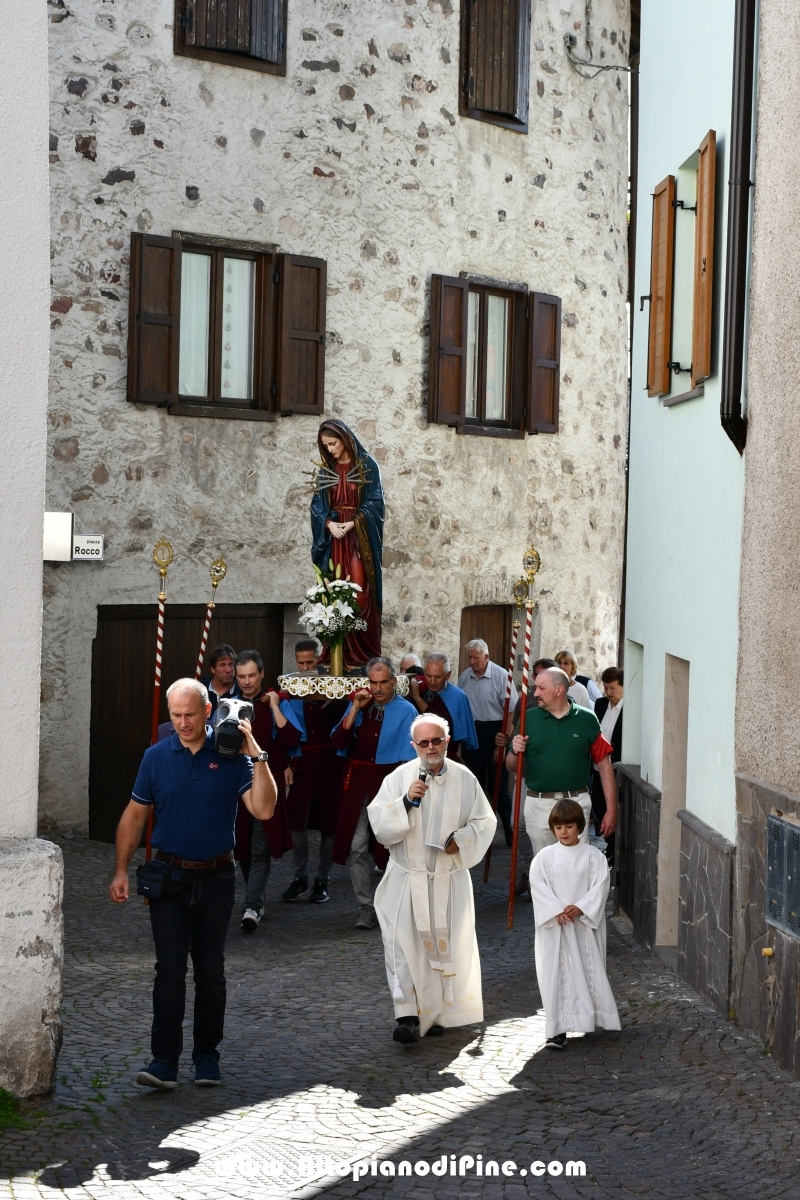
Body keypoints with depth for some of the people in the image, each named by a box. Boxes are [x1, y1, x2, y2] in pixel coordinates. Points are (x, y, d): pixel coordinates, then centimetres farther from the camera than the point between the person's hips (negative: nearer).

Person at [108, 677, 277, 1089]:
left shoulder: (231, 756, -4)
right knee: (169, 969, -6)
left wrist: (257, 756, -20)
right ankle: (164, 1061, -5)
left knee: (210, 972, 9)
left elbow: (263, 810, -13)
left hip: (215, 878, 0)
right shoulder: (157, 757, 1)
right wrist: (121, 871, 0)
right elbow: (135, 815, 6)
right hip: (169, 877, 0)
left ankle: (207, 1056, 20)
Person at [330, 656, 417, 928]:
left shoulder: (406, 711, -5)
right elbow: (338, 742, -3)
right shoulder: (359, 704, 5)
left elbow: (409, 757, -7)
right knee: (356, 847, -1)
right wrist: (355, 709, -10)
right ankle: (365, 907, 7)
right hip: (357, 780, 3)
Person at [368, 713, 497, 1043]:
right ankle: (407, 1016, -12)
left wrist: (461, 840, -10)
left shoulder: (464, 779, 0)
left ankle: (438, 1013, 23)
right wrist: (406, 801, -23)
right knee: (403, 945, -12)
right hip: (408, 877, -1)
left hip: (450, 880, 1)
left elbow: (485, 821, 7)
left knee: (447, 946, 8)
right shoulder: (399, 778, -3)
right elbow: (378, 822, -8)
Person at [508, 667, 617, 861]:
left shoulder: (586, 720, -1)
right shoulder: (528, 718, 2)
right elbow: (512, 767, 8)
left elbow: (604, 765, 1)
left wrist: (611, 809, -3)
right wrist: (516, 752, -15)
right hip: (538, 805, 2)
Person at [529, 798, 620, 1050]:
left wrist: (581, 908, -18)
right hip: (554, 925, 0)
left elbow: (600, 886, -5)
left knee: (589, 971, 6)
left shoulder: (593, 855, 1)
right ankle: (558, 1029, -2)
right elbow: (538, 887, -6)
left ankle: (589, 1019, 25)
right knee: (556, 975, -3)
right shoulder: (544, 857, 0)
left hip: (585, 923, 1)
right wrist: (557, 911, -17)